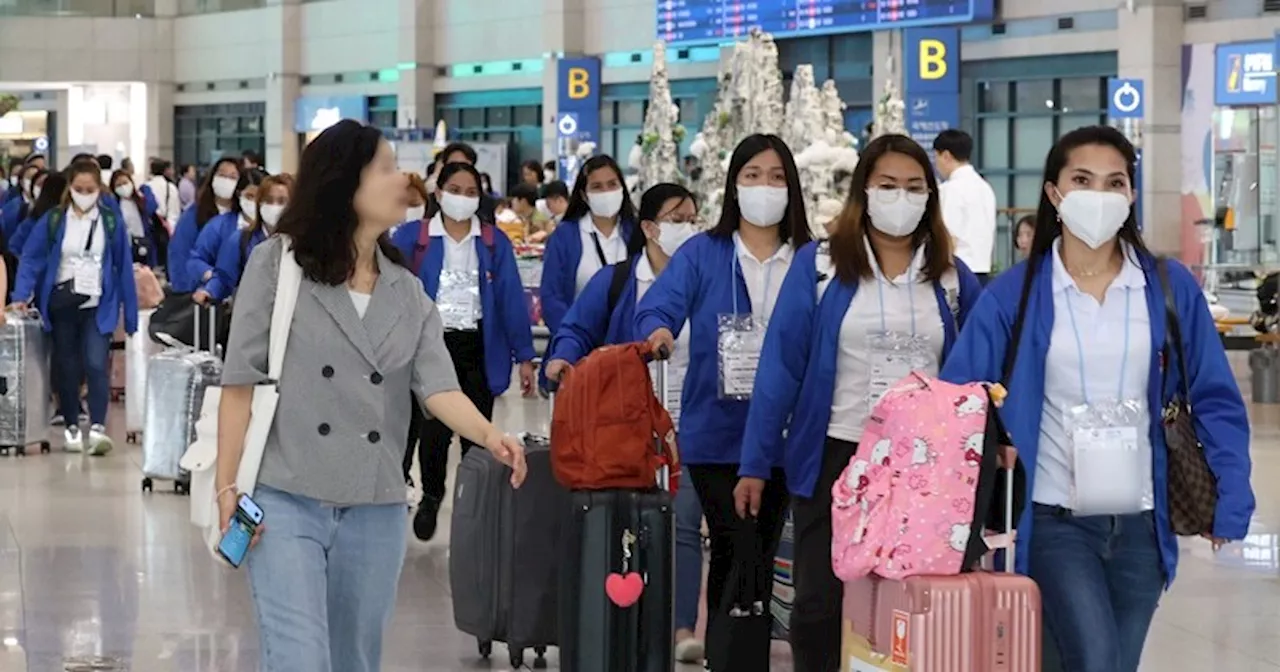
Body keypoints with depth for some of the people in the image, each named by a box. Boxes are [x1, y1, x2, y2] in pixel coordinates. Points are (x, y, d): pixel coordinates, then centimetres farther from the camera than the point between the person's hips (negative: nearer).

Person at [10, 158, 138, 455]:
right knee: (67, 368, 9)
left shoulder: (111, 221, 0)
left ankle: (98, 428, -21)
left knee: (95, 364, -16)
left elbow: (124, 267, 2)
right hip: (61, 305, 2)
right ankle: (72, 428, 20)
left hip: (98, 306, -2)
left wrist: (130, 313, 2)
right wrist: (22, 296, -14)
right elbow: (31, 258, -2)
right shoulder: (53, 220, -1)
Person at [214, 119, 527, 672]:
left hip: (374, 511, 5)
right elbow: (241, 383, -3)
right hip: (287, 502, -5)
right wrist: (228, 488, -8)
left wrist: (488, 435, -24)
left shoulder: (408, 292, 11)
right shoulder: (277, 263, -1)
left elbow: (438, 386, -3)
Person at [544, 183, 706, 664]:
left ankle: (683, 627, -9)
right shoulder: (615, 281, 2)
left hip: (690, 427, -1)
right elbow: (577, 329, 3)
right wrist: (564, 357, -17)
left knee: (683, 524, -9)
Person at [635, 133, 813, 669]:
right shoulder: (702, 254, 1)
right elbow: (656, 307, -12)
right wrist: (659, 330, -34)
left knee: (760, 554, 11)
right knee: (737, 552, -10)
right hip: (717, 432, -3)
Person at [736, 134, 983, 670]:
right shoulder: (819, 264, -2)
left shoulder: (953, 278, 6)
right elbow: (780, 366, -3)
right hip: (835, 459, -2)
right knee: (819, 605, 0)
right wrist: (755, 464, -6)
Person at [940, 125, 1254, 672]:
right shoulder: (1014, 294, -3)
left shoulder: (1171, 289, 1)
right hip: (1055, 522, -3)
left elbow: (1215, 401, 3)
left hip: (1140, 524, 3)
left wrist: (1230, 501, -5)